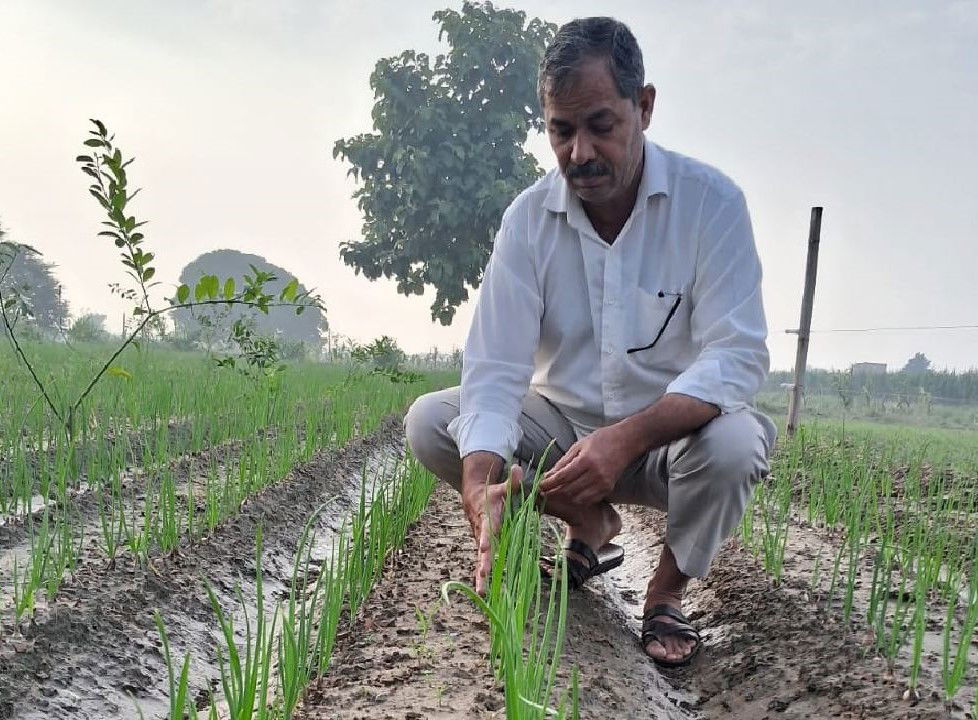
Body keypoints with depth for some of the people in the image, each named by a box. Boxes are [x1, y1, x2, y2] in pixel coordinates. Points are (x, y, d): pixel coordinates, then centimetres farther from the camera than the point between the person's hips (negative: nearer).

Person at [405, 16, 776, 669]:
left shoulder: (710, 201, -16)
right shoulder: (529, 218, -10)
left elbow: (737, 355, -23)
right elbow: (496, 368, -17)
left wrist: (626, 439, -40)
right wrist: (480, 485, -38)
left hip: (673, 431, -3)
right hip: (563, 427, 3)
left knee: (732, 443, -35)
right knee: (431, 420, -16)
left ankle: (668, 592, -5)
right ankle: (591, 522, 4)